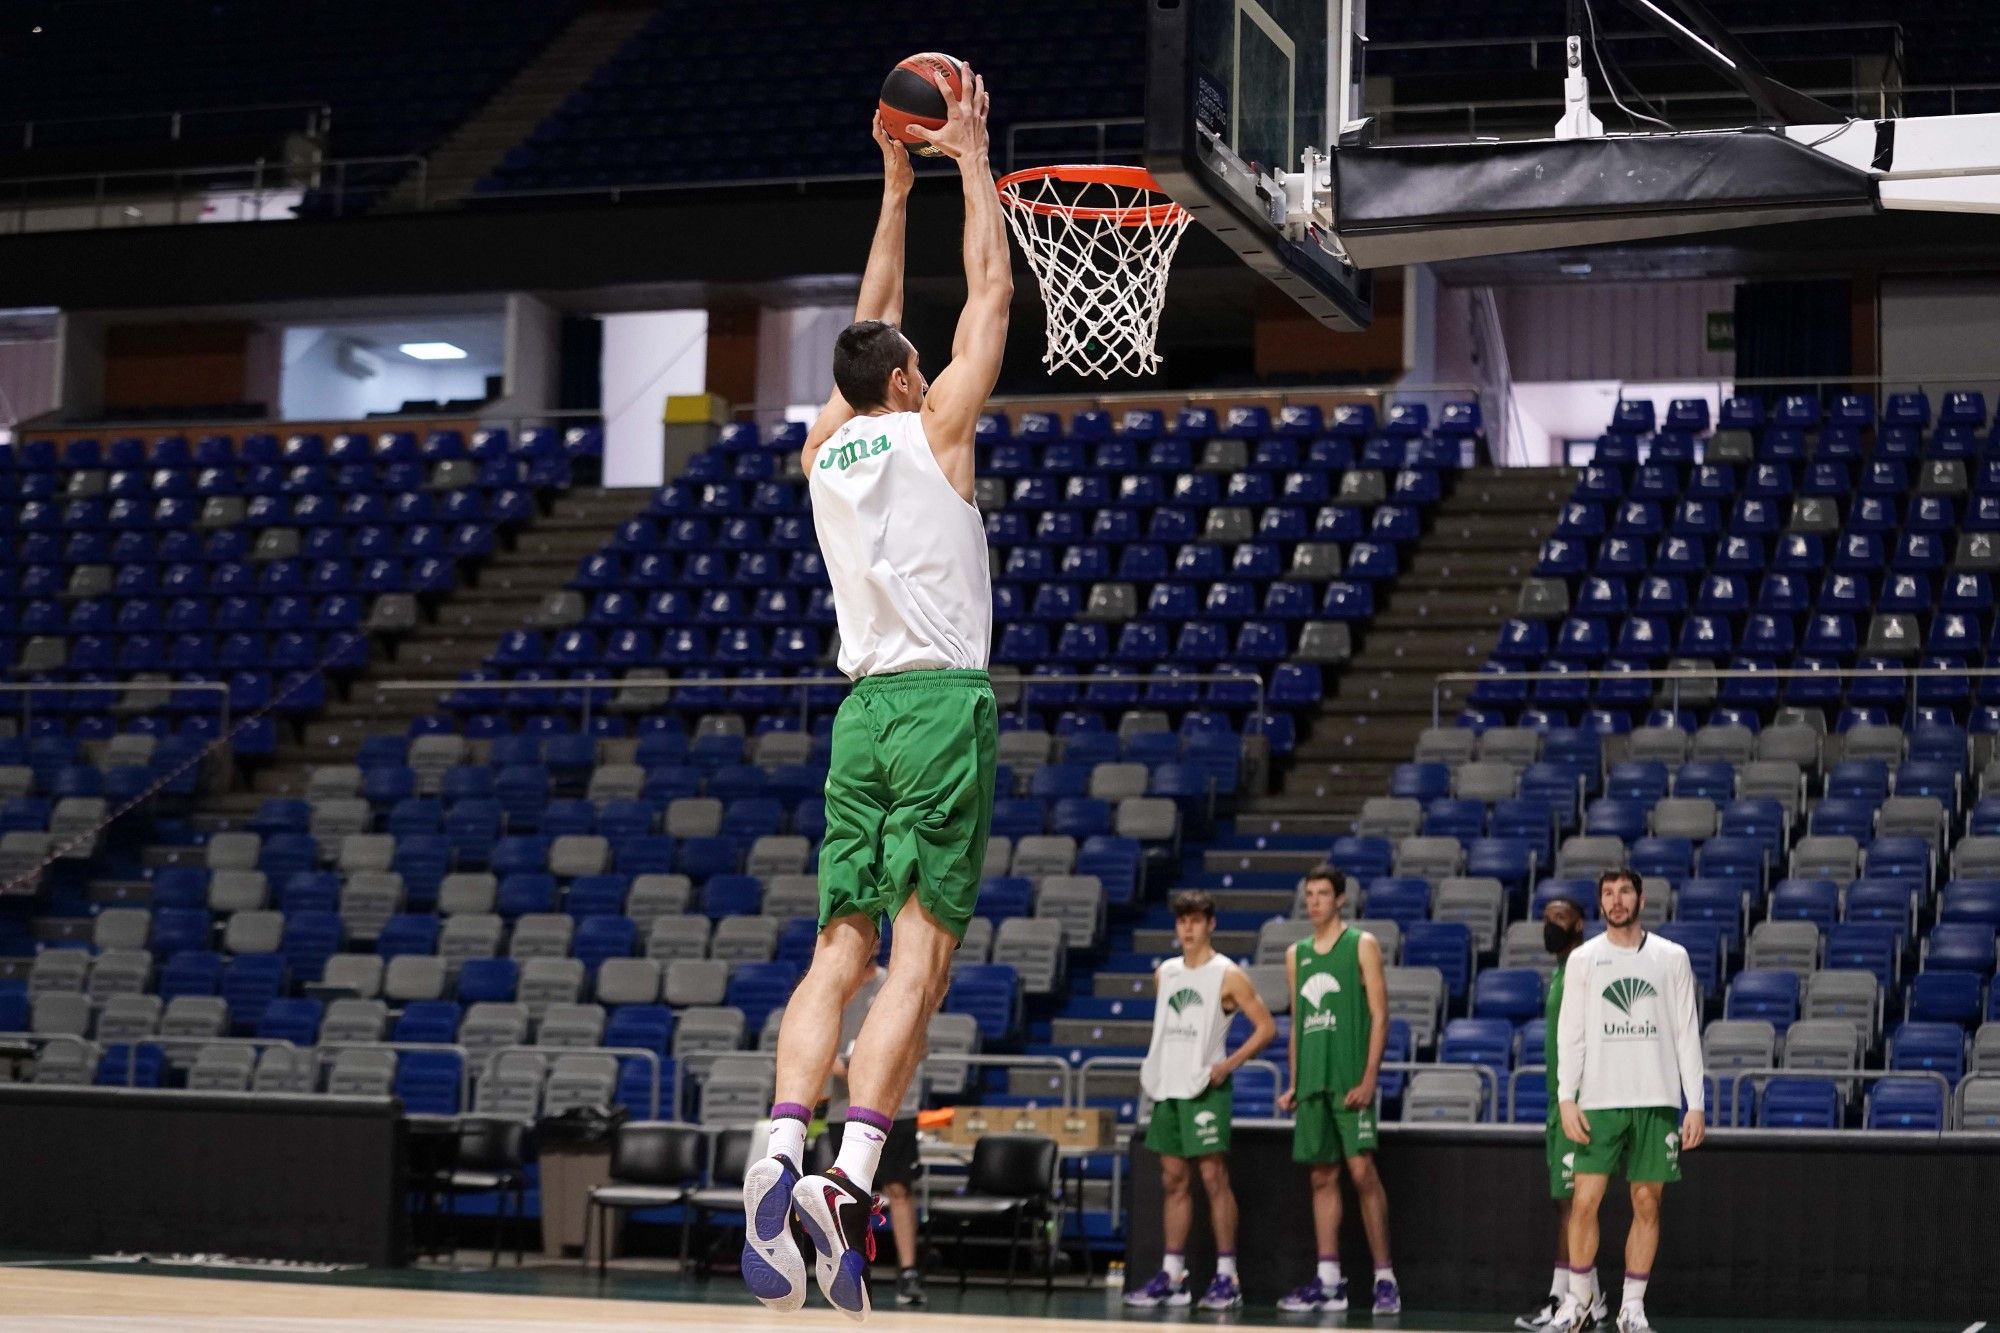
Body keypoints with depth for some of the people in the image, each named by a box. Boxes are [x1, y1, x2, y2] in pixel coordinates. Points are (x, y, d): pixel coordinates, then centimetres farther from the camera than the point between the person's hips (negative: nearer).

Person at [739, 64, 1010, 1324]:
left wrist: (895, 190, 35)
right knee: (922, 954, -10)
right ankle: (850, 1176, -23)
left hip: (863, 711, 6)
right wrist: (971, 158, 17)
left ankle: (783, 1154, -17)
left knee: (842, 951, 2)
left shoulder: (825, 447, 14)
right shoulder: (933, 428, 0)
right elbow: (992, 287, 8)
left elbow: (873, 319, 29)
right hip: (942, 703, -6)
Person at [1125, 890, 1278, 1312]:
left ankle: (1227, 1276, -5)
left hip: (1205, 1088, -6)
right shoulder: (1164, 973, 13)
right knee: (1172, 1179, 7)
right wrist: (1154, 1064, 10)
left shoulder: (1228, 975, -5)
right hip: (1167, 1087, 6)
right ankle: (1172, 1274, 10)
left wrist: (1229, 1065, -14)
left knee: (1213, 1176, -7)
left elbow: (1266, 1027, -6)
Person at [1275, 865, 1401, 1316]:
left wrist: (1369, 1078, -14)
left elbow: (1379, 1015, -5)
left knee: (1362, 1170, -11)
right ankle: (1328, 1282, 7)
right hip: (1312, 1082, 6)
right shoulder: (1296, 954, 16)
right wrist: (1294, 1083, 13)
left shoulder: (1362, 945, 0)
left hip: (1350, 1080, -6)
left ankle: (1385, 1278, -5)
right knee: (1322, 1177, 5)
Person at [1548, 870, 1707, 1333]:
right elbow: (1570, 1034, 4)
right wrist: (1567, 1098, -6)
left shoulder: (1672, 958, 5)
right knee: (1585, 1201, -6)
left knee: (1647, 1204, 1)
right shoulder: (1583, 959, 6)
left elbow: (1687, 1035, 5)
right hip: (1599, 1101, 0)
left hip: (1657, 1100, 0)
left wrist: (1695, 1104, -1)